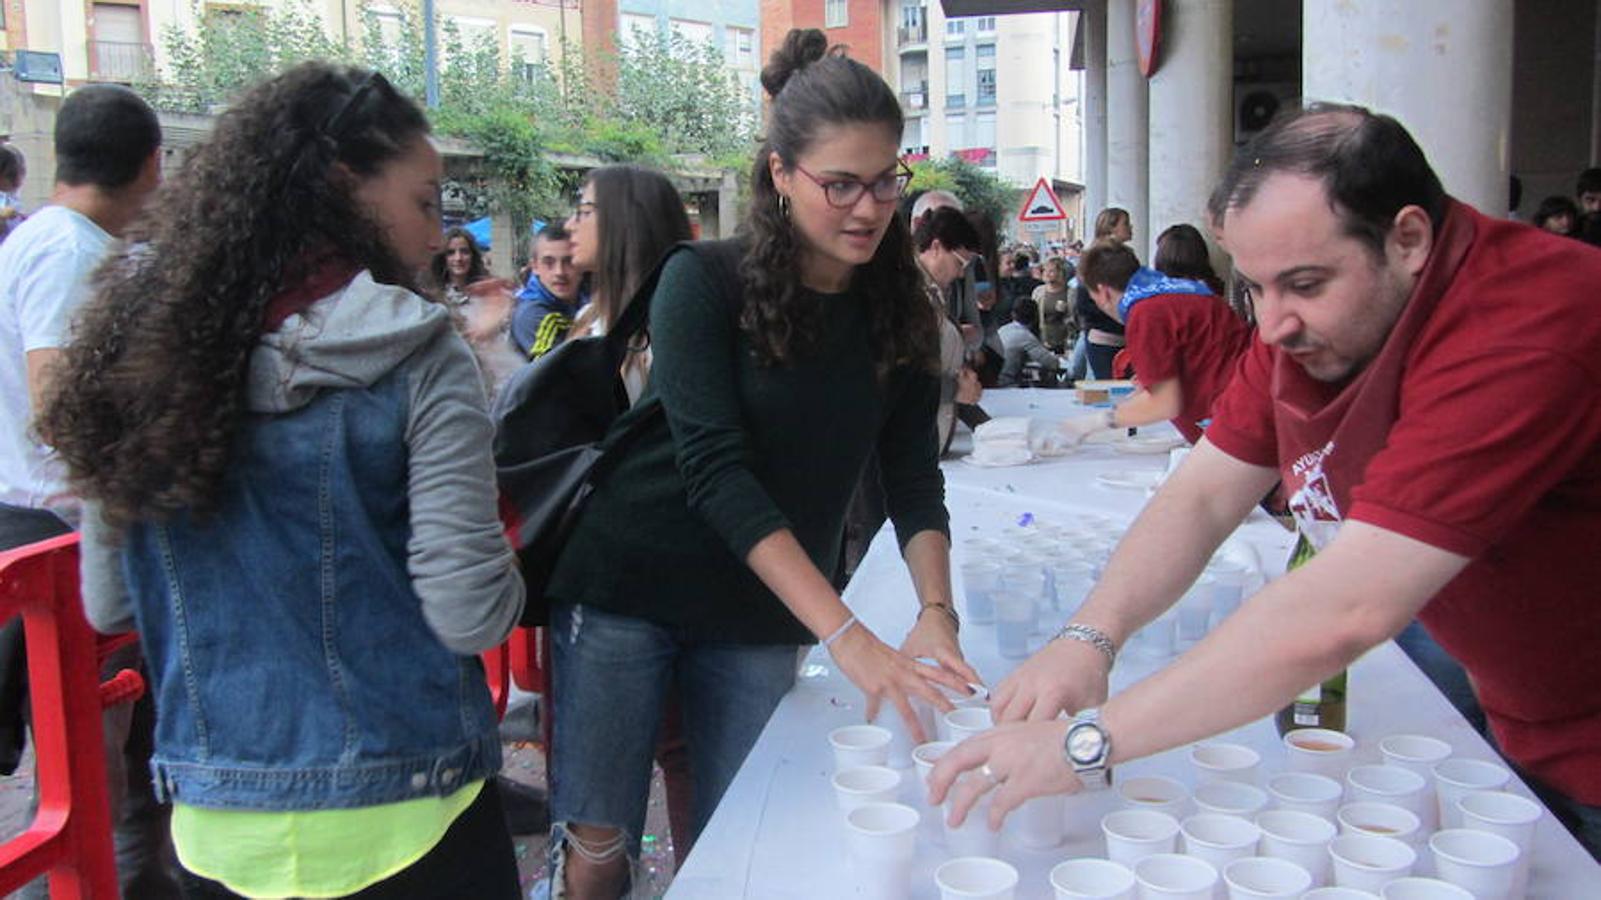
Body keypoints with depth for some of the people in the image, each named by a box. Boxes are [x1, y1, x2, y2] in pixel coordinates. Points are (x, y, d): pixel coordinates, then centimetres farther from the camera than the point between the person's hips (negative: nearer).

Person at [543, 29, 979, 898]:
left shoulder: (898, 312, -1)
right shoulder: (703, 281, -15)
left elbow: (912, 478, -2)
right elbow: (715, 469, -24)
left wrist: (936, 612, -21)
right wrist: (847, 636, -31)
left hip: (762, 618, 4)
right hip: (627, 592, -3)